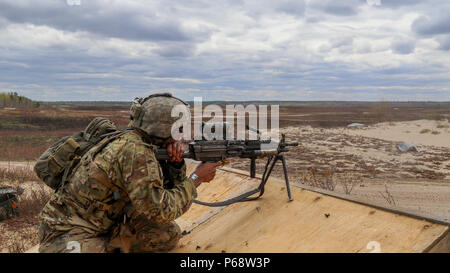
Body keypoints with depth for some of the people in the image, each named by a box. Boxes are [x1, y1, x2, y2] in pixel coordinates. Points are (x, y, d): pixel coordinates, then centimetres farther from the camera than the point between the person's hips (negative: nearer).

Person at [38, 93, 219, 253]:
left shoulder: (143, 146, 4)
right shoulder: (135, 151, -23)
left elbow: (170, 186, 13)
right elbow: (162, 211, -21)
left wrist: (177, 163, -7)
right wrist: (196, 178, -11)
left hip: (105, 226, 9)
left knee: (169, 234, 5)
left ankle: (104, 246, 7)